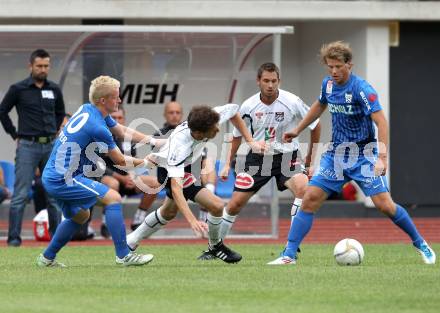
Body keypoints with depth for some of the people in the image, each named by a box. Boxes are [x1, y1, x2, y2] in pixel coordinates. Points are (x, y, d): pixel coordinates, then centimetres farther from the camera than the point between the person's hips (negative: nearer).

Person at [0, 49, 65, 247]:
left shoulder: (54, 90, 8)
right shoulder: (18, 89, -3)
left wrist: (54, 132, 14)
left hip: (51, 147, 4)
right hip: (28, 146, -4)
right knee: (20, 194, -7)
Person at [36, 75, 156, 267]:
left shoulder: (86, 110, 7)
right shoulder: (97, 127, -21)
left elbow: (124, 131, 18)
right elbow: (120, 161, -7)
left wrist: (153, 141, 10)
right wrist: (144, 162, 9)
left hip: (51, 177, 10)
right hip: (64, 179, -10)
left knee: (81, 215, 28)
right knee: (113, 198, -15)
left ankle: (47, 258, 31)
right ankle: (123, 255, -18)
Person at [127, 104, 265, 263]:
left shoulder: (212, 118, -28)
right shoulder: (179, 147, -45)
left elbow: (233, 110, -4)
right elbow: (176, 188, -50)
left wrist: (250, 141, -7)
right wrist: (192, 220, -60)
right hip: (171, 171, -8)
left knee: (169, 212, 28)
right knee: (216, 205, -18)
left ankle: (131, 241, 46)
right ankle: (215, 246, 9)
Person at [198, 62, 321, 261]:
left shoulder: (292, 102, -13)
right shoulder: (248, 106, -7)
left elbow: (315, 125, 2)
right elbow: (237, 136, 12)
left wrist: (310, 157, 7)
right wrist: (228, 164, 10)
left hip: (286, 157, -2)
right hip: (257, 157, 2)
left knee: (302, 188, -30)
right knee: (235, 204, -2)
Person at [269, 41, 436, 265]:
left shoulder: (362, 89, -19)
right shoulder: (328, 84, 2)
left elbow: (381, 122, -27)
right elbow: (320, 105, 25)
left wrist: (382, 158, -37)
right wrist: (297, 130, 29)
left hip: (363, 155, -5)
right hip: (336, 154, 5)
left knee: (383, 204, -14)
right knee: (310, 199, -6)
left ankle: (420, 244, 7)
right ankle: (289, 255, -3)